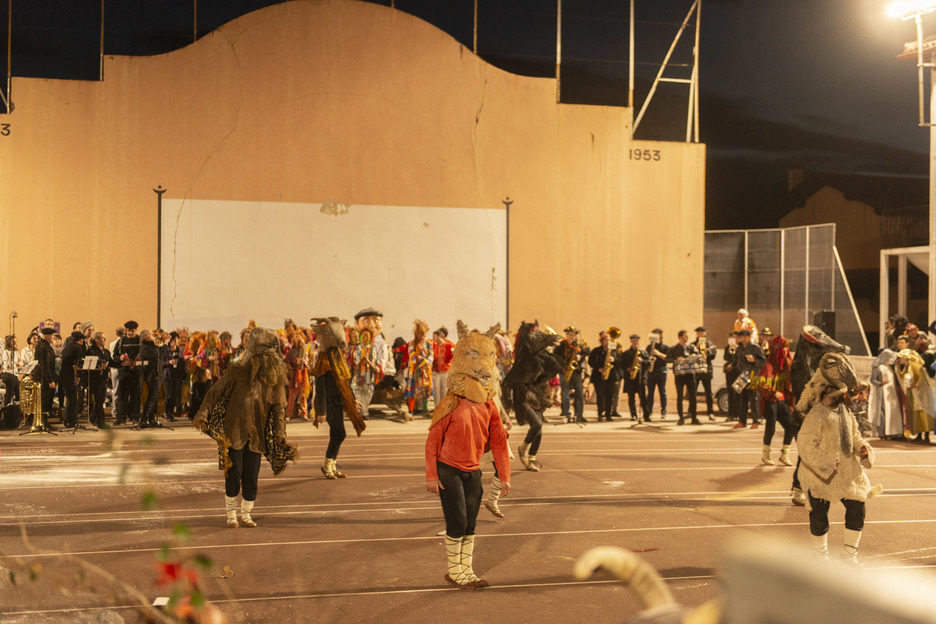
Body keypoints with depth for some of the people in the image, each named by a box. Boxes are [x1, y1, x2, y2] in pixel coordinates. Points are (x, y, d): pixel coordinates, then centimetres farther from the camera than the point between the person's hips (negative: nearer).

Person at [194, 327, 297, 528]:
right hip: (234, 432, -3)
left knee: (252, 476, 5)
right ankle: (231, 515, 14)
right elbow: (215, 392, -4)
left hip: (257, 435, 3)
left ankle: (246, 514, 20)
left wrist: (280, 433, -3)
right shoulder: (237, 372, -7)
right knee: (234, 472, -1)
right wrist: (202, 414, -14)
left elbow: (278, 406, 6)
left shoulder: (276, 378, 2)